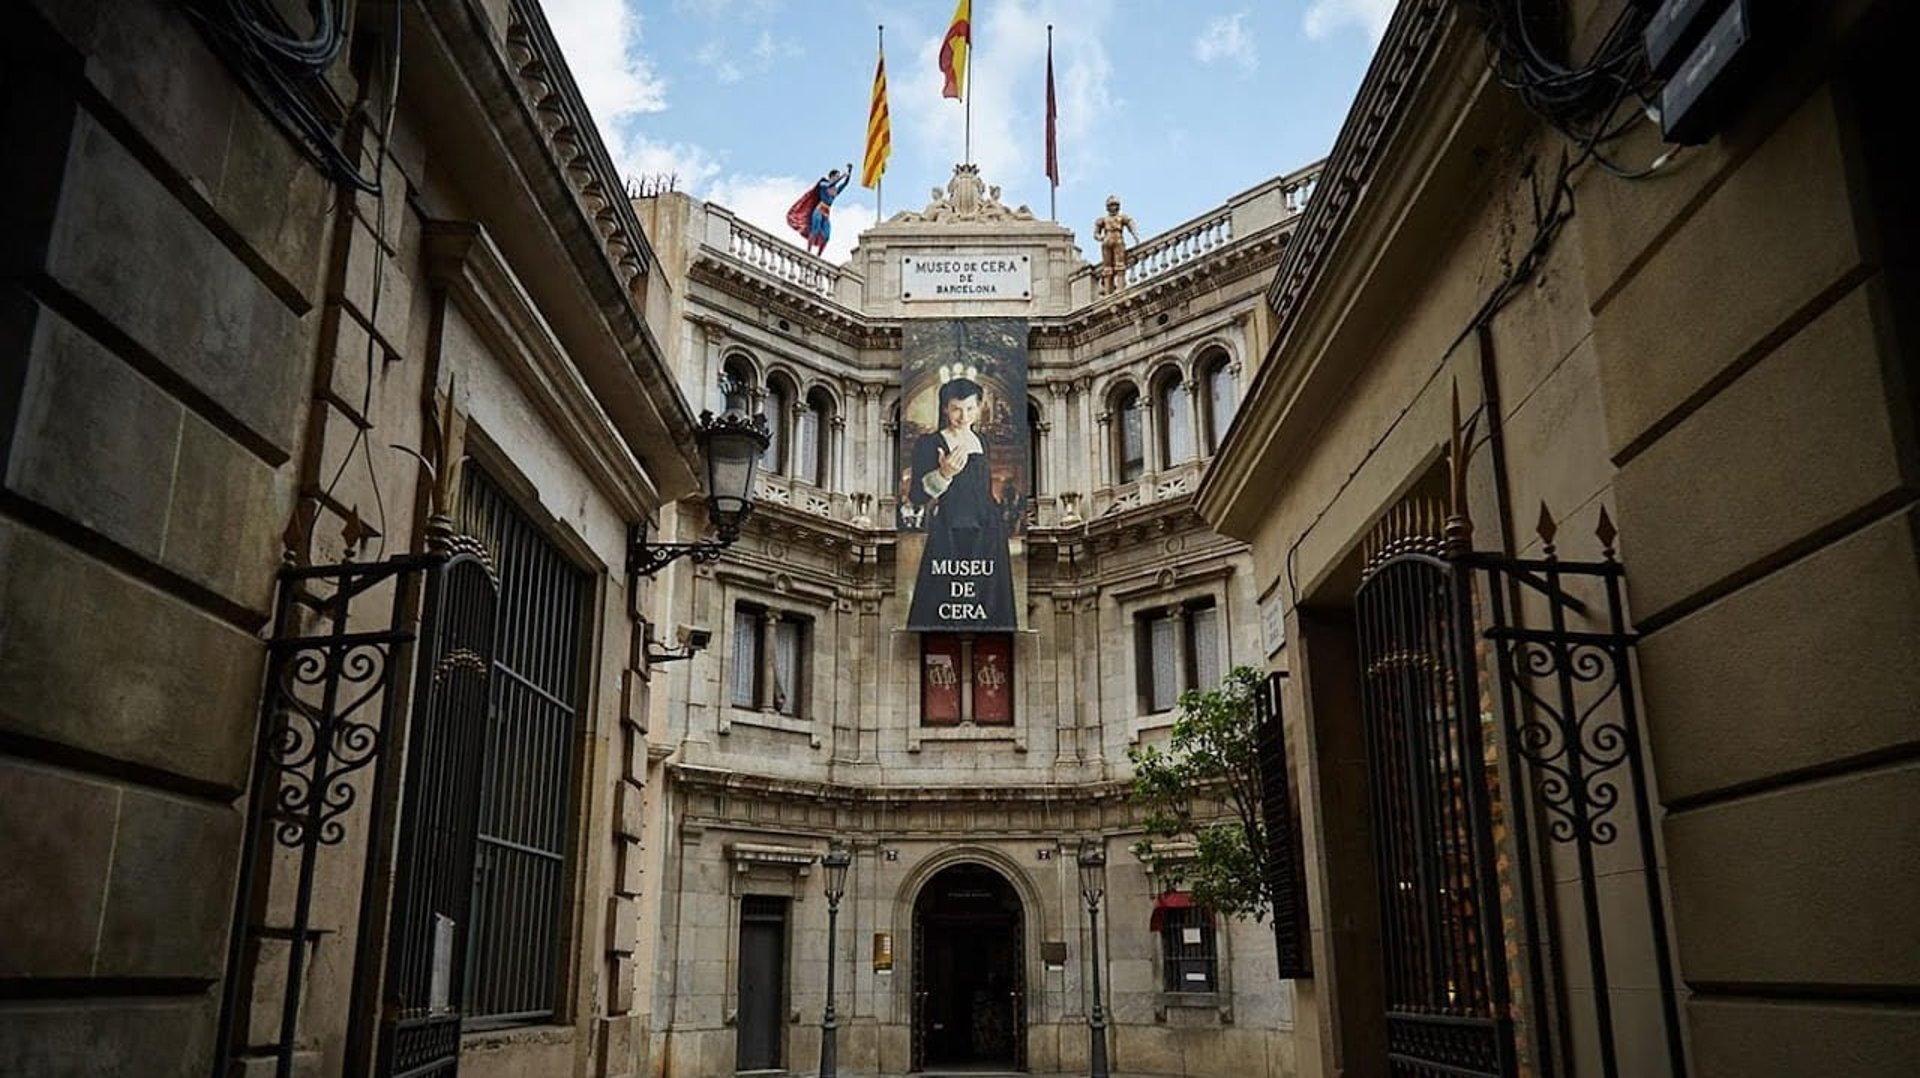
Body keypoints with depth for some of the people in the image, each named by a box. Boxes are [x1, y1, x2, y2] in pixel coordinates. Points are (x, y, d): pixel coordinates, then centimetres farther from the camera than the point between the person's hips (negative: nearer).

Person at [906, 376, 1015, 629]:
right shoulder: (929, 444, -6)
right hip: (947, 541, -5)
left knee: (985, 613, 5)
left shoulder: (981, 443, 12)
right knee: (944, 614, -7)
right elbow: (915, 496, -12)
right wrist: (943, 474, -27)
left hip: (986, 540, 5)